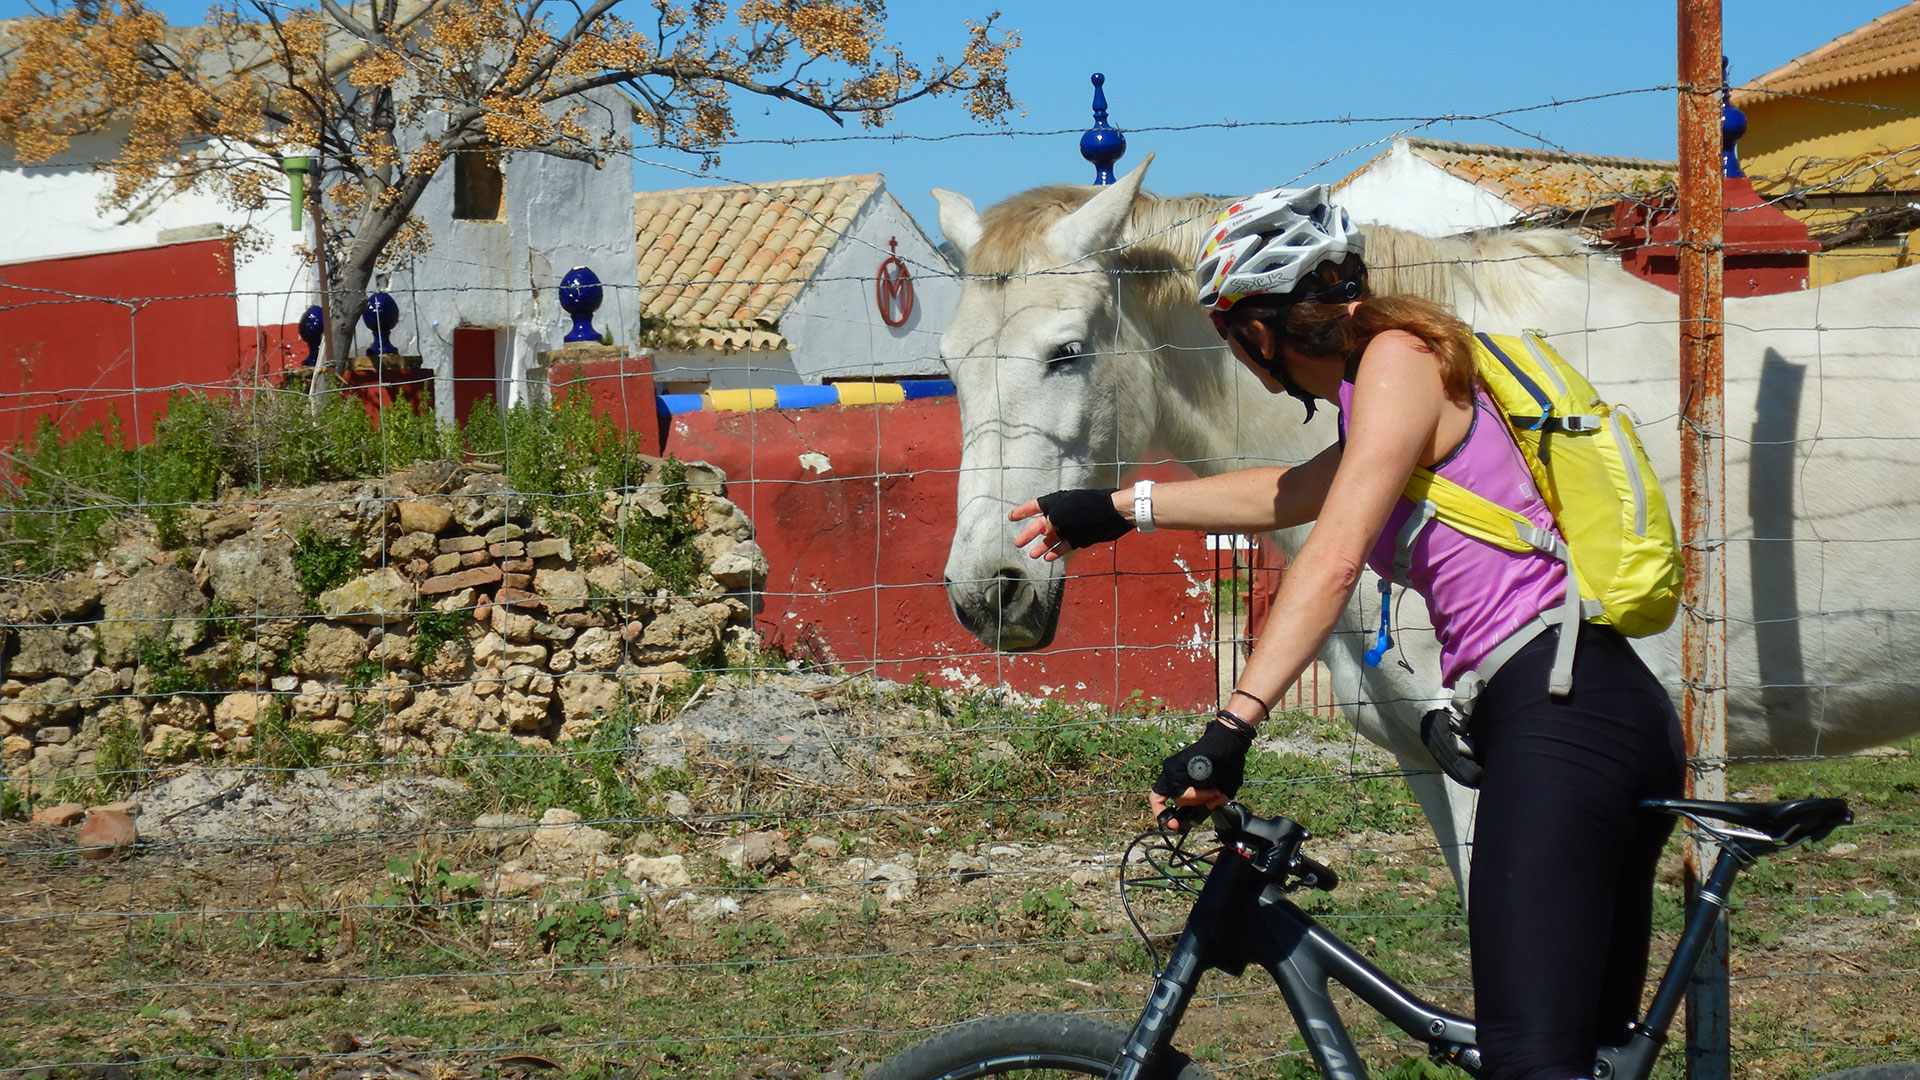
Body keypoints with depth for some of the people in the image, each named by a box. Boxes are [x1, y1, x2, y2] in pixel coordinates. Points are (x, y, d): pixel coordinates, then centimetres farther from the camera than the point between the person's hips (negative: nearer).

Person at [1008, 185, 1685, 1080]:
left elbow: (1335, 556, -16)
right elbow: (1287, 499, 44)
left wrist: (1232, 725, -22)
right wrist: (1117, 508, 51)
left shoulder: (1398, 357, -3)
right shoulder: (1405, 370, 27)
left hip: (1558, 707, -10)